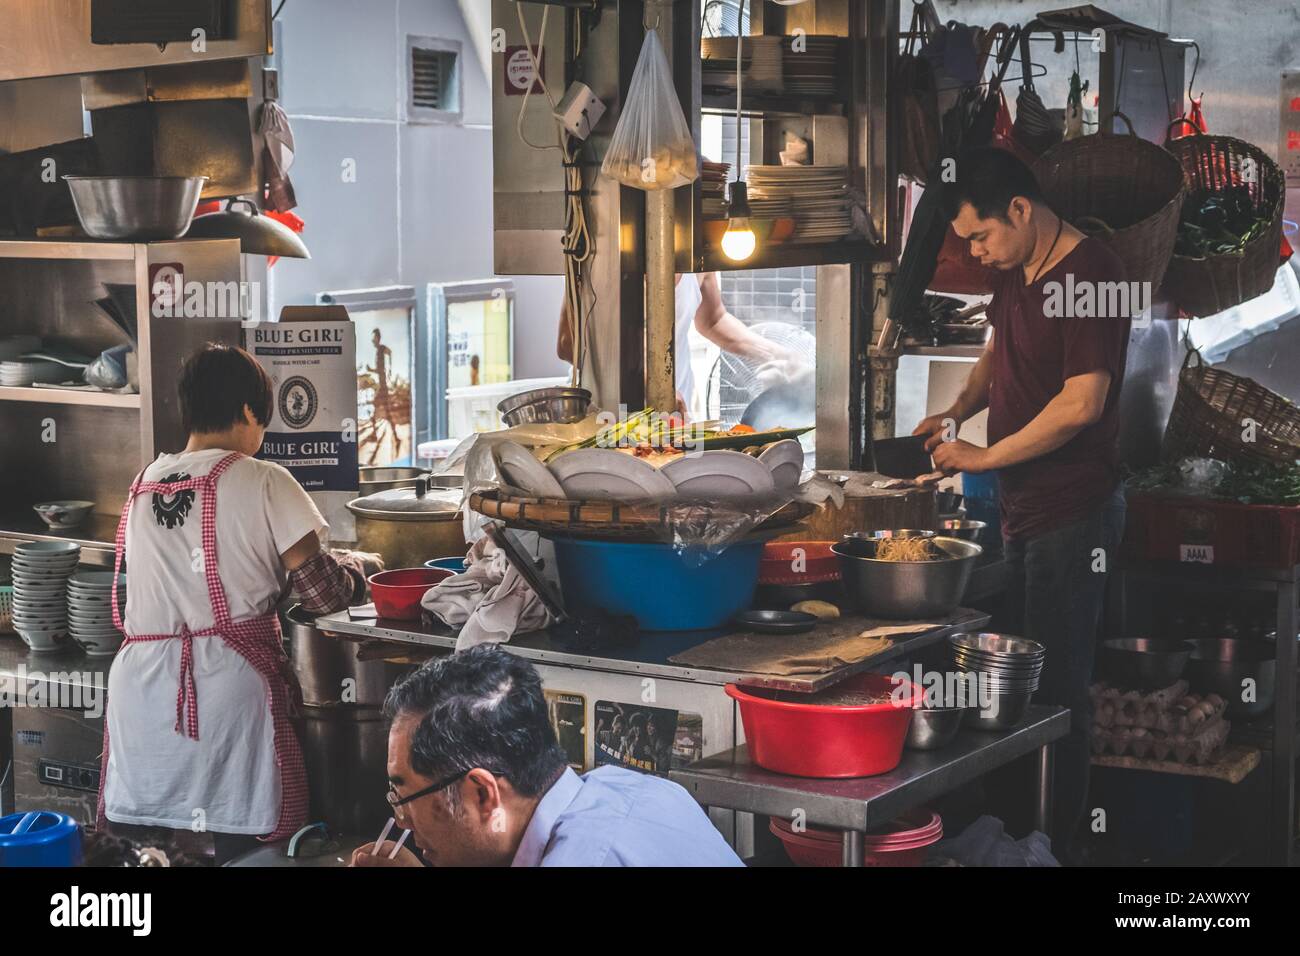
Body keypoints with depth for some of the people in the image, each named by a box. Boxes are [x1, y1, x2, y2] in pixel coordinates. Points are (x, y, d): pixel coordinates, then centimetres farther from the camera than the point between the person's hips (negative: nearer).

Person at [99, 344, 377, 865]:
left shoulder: (143, 486, 14)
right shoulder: (261, 481, -3)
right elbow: (322, 592, -4)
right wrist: (359, 565, 17)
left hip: (140, 683, 5)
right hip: (228, 683, -5)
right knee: (241, 841, 2)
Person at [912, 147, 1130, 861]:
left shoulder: (1090, 274, -19)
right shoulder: (1013, 273, 9)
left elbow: (1081, 403, -24)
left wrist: (982, 456, -16)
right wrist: (957, 412, 7)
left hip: (1073, 512, -9)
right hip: (1024, 505, 9)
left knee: (1057, 682, -2)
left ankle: (1059, 838, 9)